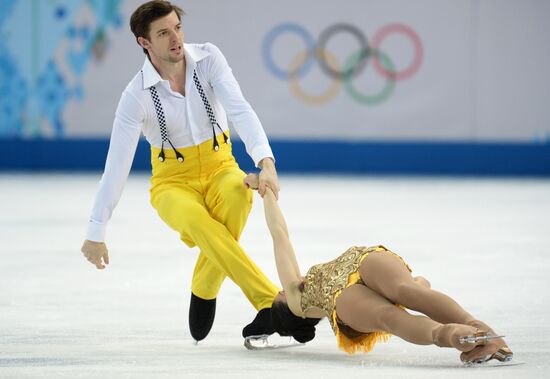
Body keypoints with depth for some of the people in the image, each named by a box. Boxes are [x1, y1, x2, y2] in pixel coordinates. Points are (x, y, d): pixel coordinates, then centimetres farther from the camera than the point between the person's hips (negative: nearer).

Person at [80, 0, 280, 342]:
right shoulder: (137, 95, -15)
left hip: (219, 167, 2)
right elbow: (117, 165, -14)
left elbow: (240, 111, -24)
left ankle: (204, 292, -17)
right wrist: (96, 233, -13)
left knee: (237, 191, -36)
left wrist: (266, 162, -42)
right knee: (201, 224, -37)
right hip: (173, 180, -2)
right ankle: (272, 303, -40)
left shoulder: (208, 58, -11)